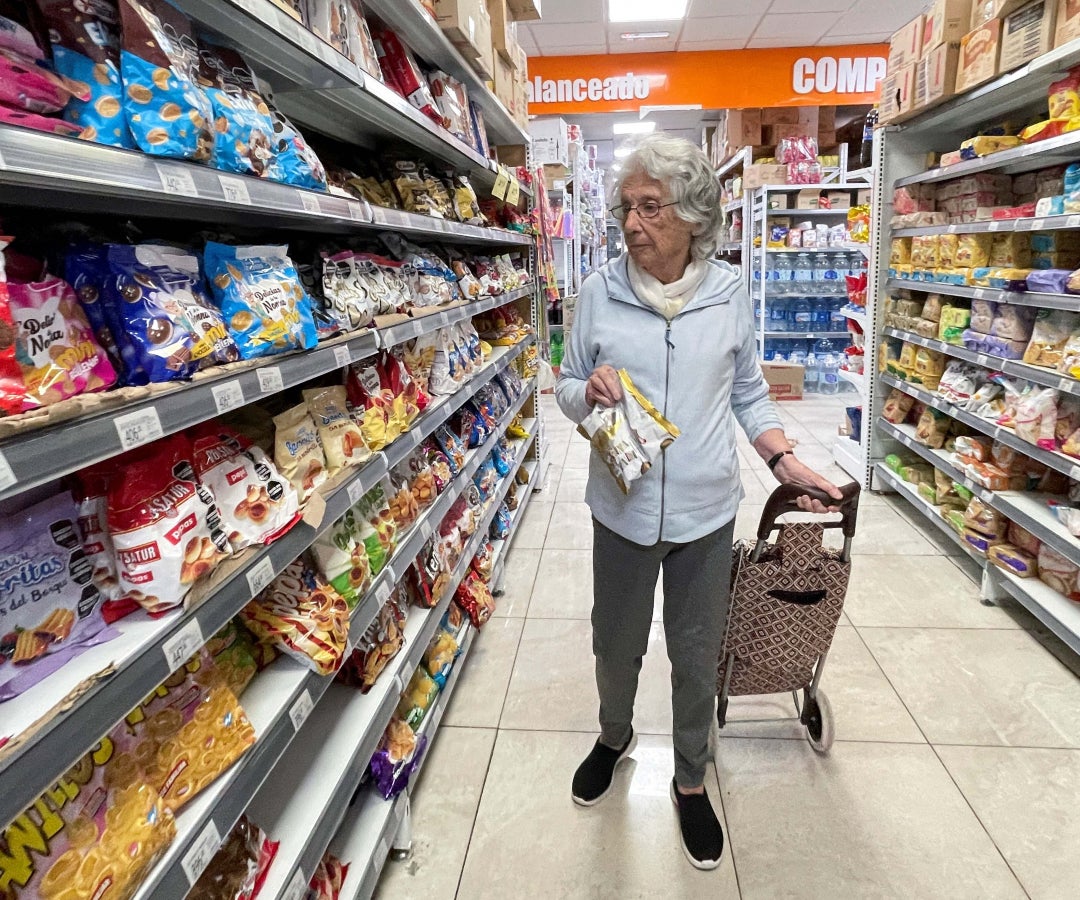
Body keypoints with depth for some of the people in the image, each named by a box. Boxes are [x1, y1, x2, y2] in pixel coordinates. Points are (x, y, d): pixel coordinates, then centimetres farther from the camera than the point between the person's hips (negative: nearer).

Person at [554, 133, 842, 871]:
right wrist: (589, 390, -19)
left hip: (705, 508, 0)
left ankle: (691, 780, 41)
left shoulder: (729, 292, -3)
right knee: (616, 642, 18)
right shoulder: (601, 291, -5)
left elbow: (748, 392, 8)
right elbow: (568, 389, 3)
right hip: (622, 506, 0)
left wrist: (784, 459, -2)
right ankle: (615, 737, 50)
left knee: (697, 652, 15)